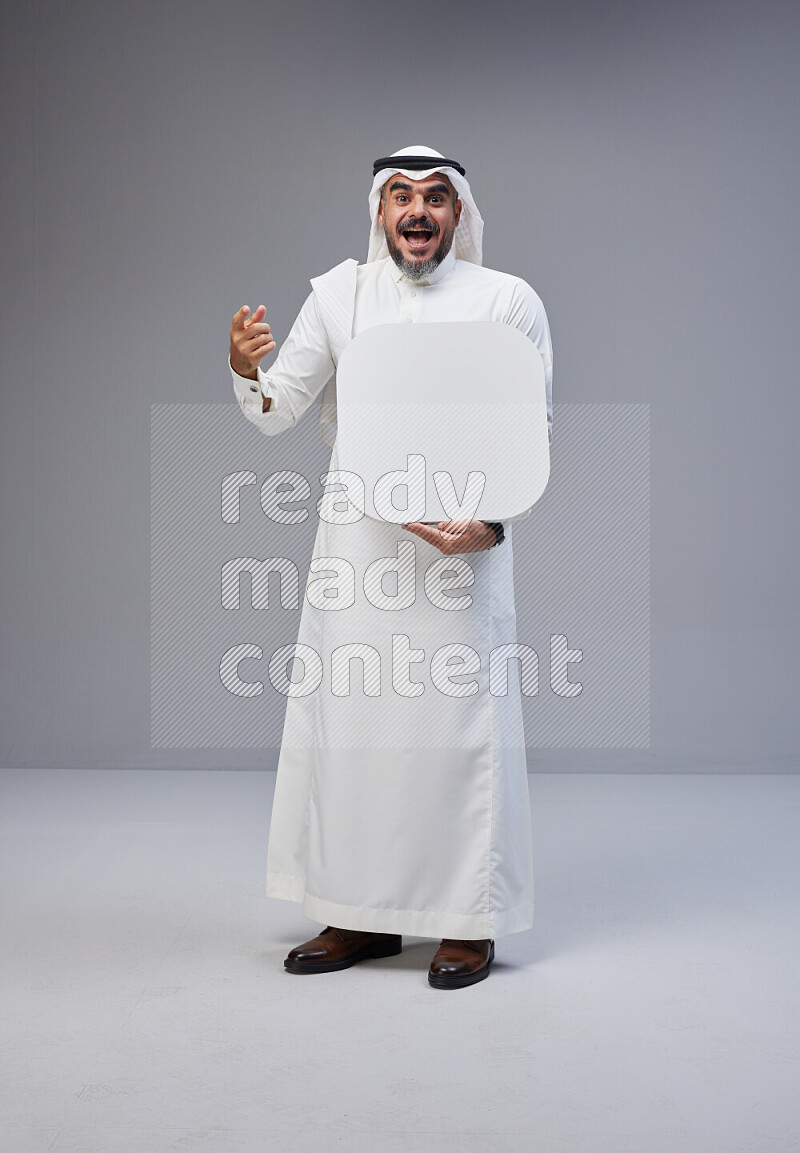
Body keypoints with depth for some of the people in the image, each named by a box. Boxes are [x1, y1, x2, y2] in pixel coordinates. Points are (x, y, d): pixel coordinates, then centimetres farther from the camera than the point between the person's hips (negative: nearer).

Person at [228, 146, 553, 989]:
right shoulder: (338, 294, 9)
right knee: (345, 716, 5)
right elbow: (277, 413, 7)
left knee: (460, 721, -2)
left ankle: (471, 919, 13)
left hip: (461, 539, -2)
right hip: (355, 533, 3)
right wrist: (245, 368, -15)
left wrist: (493, 522, -14)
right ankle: (361, 915, 19)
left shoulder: (509, 301, 2)